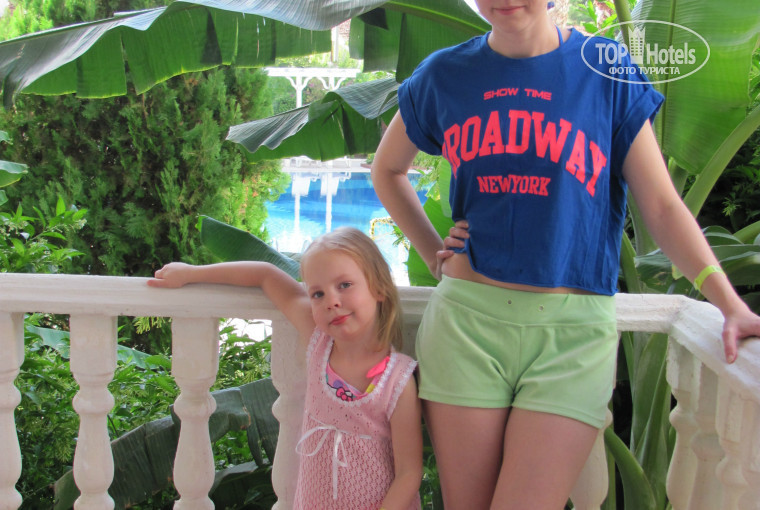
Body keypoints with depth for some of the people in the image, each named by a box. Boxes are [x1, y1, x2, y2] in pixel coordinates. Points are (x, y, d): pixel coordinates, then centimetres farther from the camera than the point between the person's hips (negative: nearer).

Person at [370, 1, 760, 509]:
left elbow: (662, 206, 2)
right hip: (467, 319, 2)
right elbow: (387, 170, 26)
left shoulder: (606, 70, 3)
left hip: (573, 332, -2)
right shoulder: (444, 76, 9)